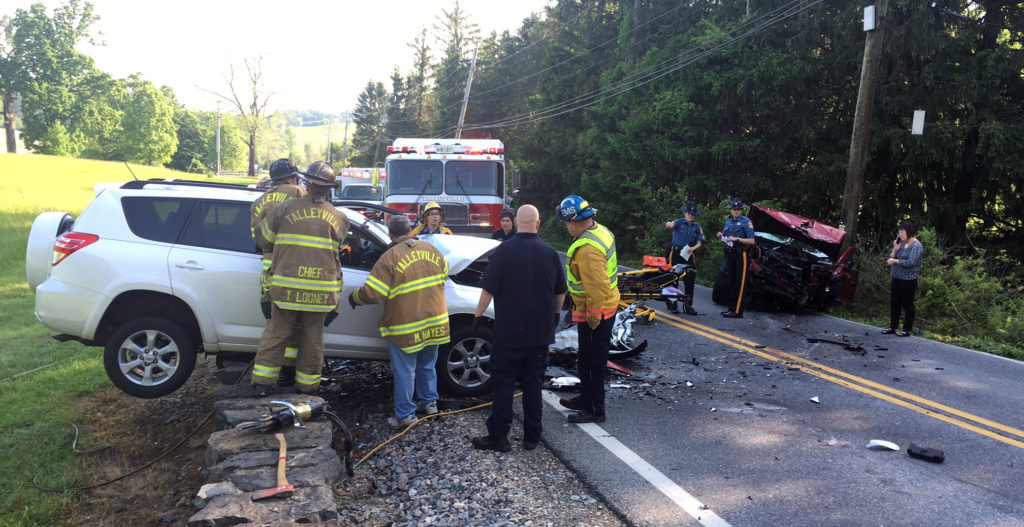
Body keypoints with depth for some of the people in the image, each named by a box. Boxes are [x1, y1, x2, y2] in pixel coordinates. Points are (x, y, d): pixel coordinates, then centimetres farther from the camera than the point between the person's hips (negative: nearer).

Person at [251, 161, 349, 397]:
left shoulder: (286, 208, -3)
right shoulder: (339, 218, 2)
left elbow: (262, 237, 6)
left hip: (286, 287, 0)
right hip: (320, 292, 1)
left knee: (275, 333, 11)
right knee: (312, 338, 12)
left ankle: (261, 383, 13)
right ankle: (307, 385, 20)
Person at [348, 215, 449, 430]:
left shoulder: (390, 258, -17)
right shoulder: (430, 249, 1)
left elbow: (372, 293, -19)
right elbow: (444, 273, 17)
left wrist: (354, 297, 1)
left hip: (405, 326, -6)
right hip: (434, 321, 6)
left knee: (404, 371, 6)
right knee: (427, 365, 23)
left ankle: (405, 414, 15)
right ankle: (430, 402, 33)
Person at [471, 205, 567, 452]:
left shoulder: (505, 250, -12)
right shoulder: (550, 253, 2)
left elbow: (488, 288, -13)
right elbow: (561, 291, 11)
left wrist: (479, 314, 1)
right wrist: (555, 314, 27)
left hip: (509, 332, -4)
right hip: (541, 333, 4)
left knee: (504, 384, 5)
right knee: (533, 384, 12)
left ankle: (498, 436, 10)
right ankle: (532, 437, 19)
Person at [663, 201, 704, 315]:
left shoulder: (697, 227, 9)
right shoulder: (679, 222, -1)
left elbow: (699, 243, 4)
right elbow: (672, 225, -23)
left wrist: (693, 248, -17)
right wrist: (668, 224, -49)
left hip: (688, 254, 3)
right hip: (675, 253, -3)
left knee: (690, 279, 0)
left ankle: (688, 305, 8)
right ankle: (672, 304, 8)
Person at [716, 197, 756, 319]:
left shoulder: (746, 222, -7)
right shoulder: (728, 222, 14)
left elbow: (751, 241, -12)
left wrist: (737, 239, -20)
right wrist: (721, 236, 2)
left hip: (741, 255, -7)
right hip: (730, 254, 7)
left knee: (740, 283, -8)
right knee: (732, 282, 12)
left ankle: (737, 311, -9)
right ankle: (731, 308, 20)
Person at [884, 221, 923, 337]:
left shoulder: (916, 246, -12)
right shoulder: (901, 244, 11)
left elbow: (911, 262, -23)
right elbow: (890, 259, 11)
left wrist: (895, 261, -16)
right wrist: (895, 250, -6)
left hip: (908, 280, -8)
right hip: (896, 278, 8)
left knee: (907, 305, 1)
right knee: (894, 303, 13)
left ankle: (907, 330, 9)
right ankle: (893, 327, 23)